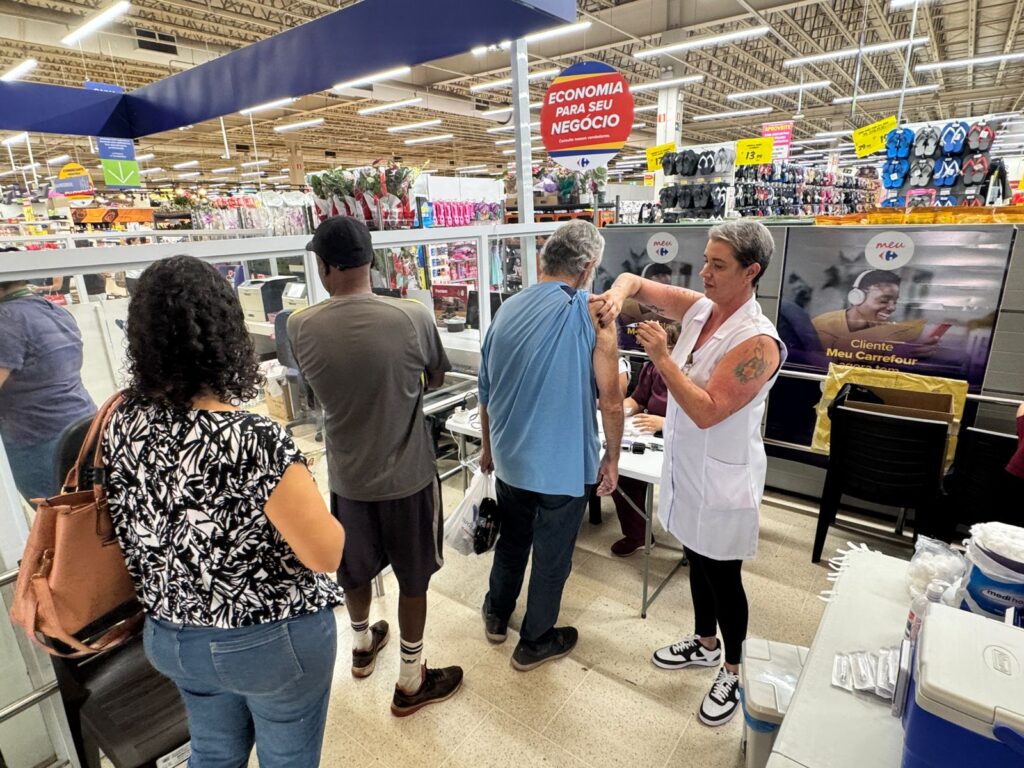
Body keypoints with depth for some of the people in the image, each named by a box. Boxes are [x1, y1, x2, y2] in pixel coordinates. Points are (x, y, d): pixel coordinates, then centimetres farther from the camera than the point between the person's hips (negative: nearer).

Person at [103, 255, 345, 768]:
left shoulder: (121, 423, -11)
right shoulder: (254, 441, -32)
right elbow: (325, 555, -24)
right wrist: (303, 497, -8)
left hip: (171, 638, 6)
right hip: (273, 643, -5)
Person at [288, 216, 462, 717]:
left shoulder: (301, 327, -13)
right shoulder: (413, 317, -19)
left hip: (347, 475, 3)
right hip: (408, 474, -2)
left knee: (354, 567, 26)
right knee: (413, 576, 16)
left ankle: (363, 645, 51)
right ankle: (411, 681, 32)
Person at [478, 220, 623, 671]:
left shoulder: (509, 310, 0)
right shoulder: (593, 313, -15)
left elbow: (486, 393, 7)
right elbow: (610, 400, -16)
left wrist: (488, 448, 20)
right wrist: (612, 458, -1)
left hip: (510, 459, 5)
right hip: (564, 464, -5)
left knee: (512, 538, 26)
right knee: (552, 555, 16)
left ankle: (497, 616, 46)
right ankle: (535, 643, 36)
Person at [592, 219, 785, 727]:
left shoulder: (758, 341, -24)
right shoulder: (698, 307, -3)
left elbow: (706, 411, -28)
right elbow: (635, 280, 4)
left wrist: (662, 358, -29)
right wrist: (617, 295, -19)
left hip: (724, 478, -7)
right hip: (686, 467, 7)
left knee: (723, 575, 10)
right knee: (697, 561, 23)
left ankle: (734, 671, 35)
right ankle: (705, 643, 46)